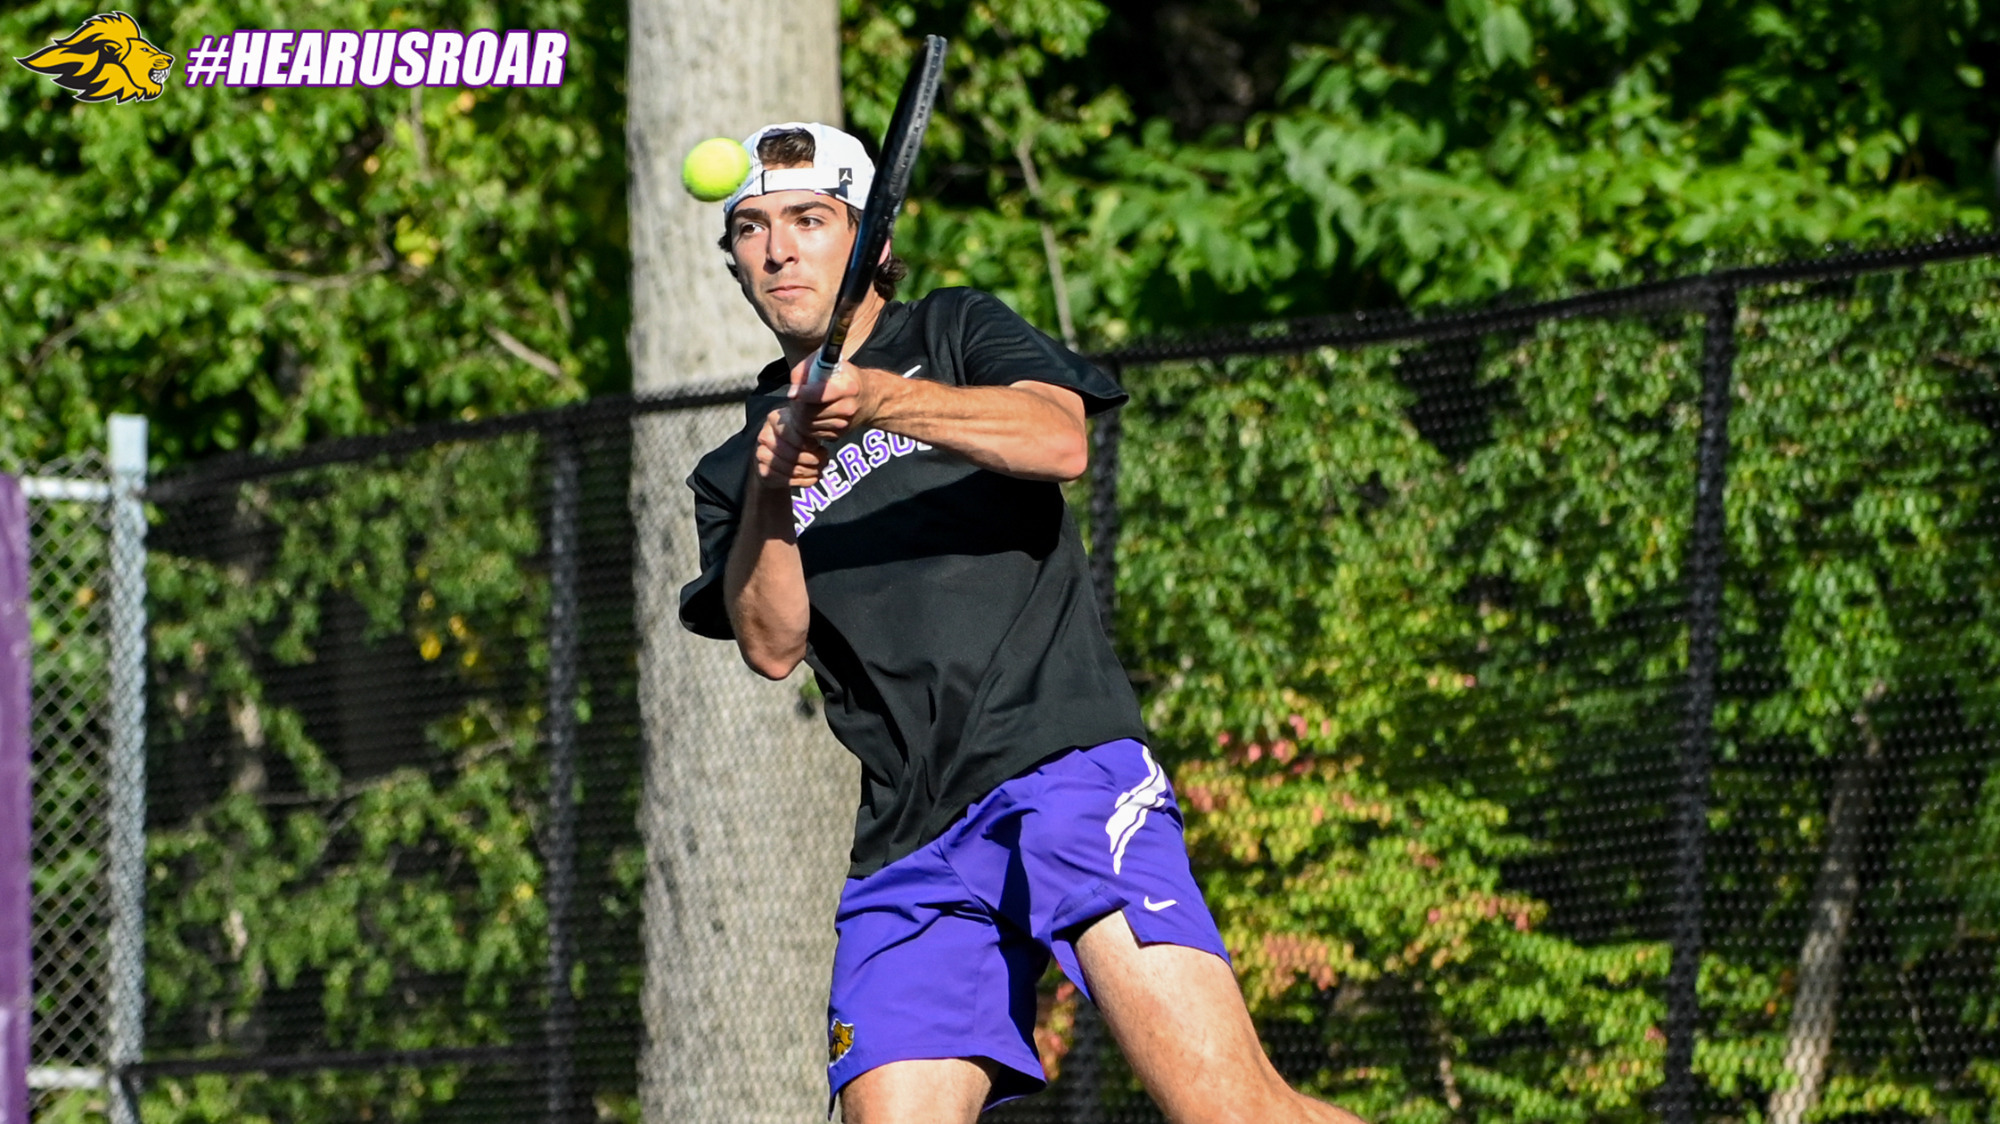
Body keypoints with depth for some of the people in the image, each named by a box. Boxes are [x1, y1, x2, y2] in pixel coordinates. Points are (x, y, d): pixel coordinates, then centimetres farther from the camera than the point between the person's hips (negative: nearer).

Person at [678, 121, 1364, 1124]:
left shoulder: (957, 331, 16)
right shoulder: (730, 472, 23)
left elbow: (1058, 440, -6)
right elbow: (772, 646, 5)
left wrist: (881, 400, -20)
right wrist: (770, 496, -12)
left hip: (1062, 765, -4)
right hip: (904, 860, 4)